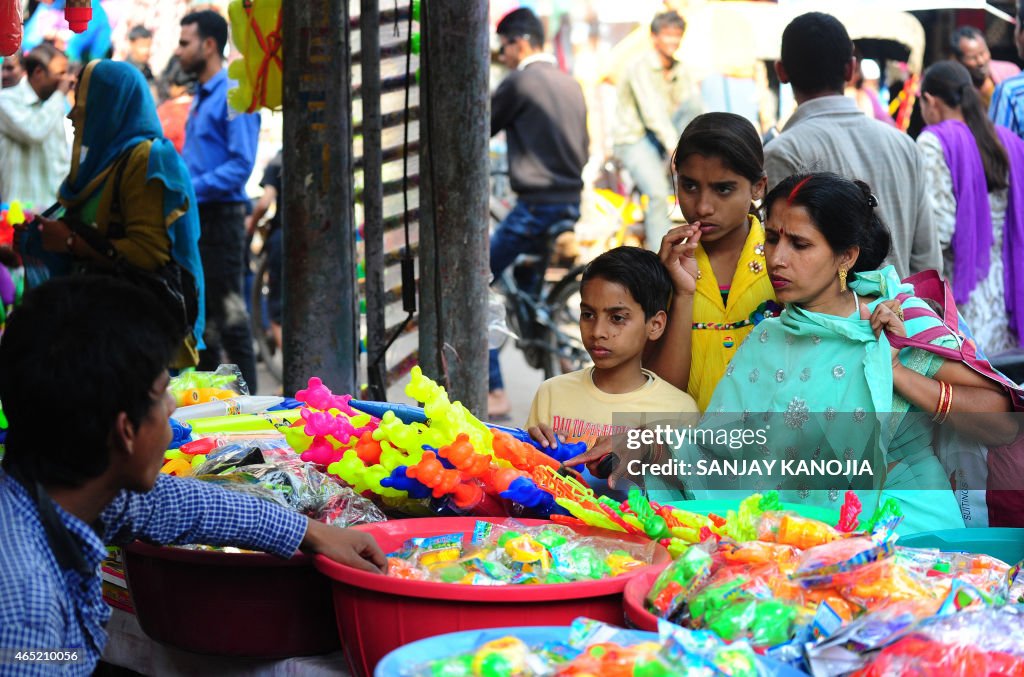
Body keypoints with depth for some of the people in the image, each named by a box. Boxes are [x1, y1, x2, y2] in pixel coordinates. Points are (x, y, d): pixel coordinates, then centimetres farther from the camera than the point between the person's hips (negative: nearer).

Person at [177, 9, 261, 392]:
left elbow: (241, 164, -20)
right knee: (200, 313, 14)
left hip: (221, 215, -10)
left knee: (228, 312, -7)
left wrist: (189, 188, -21)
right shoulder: (200, 98, 17)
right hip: (196, 218, 10)